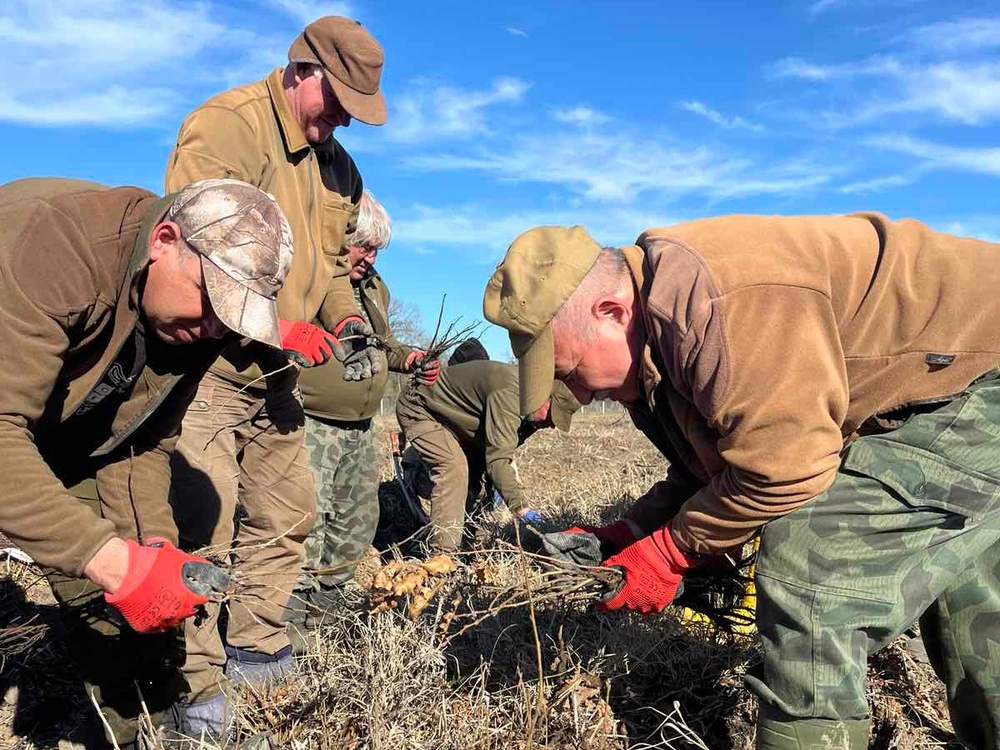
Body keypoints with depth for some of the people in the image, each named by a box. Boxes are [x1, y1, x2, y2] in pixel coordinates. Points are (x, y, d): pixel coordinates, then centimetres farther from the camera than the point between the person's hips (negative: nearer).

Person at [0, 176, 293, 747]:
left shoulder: (198, 318, -15)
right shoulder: (48, 241, -36)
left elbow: (142, 445, -8)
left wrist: (151, 553, -22)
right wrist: (117, 561, -44)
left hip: (64, 433, 5)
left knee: (131, 602, -2)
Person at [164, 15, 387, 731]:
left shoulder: (335, 162, 14)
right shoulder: (225, 126, -13)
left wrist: (346, 319, -2)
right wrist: (276, 329, -24)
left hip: (277, 377, 9)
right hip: (208, 364, -8)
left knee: (288, 516, 13)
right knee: (203, 523, -9)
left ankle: (255, 647, 30)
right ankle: (195, 686, 6)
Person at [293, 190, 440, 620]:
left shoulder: (374, 287, 17)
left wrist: (406, 359, 8)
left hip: (360, 429, 9)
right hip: (311, 424, -9)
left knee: (358, 522, 15)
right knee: (307, 521, -13)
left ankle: (318, 610, 31)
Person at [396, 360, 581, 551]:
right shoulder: (509, 394, -34)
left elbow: (500, 448, 4)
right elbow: (498, 458, -37)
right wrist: (520, 506, -37)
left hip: (446, 414, 10)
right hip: (416, 409, -10)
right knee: (453, 465, -24)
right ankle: (442, 552, -23)